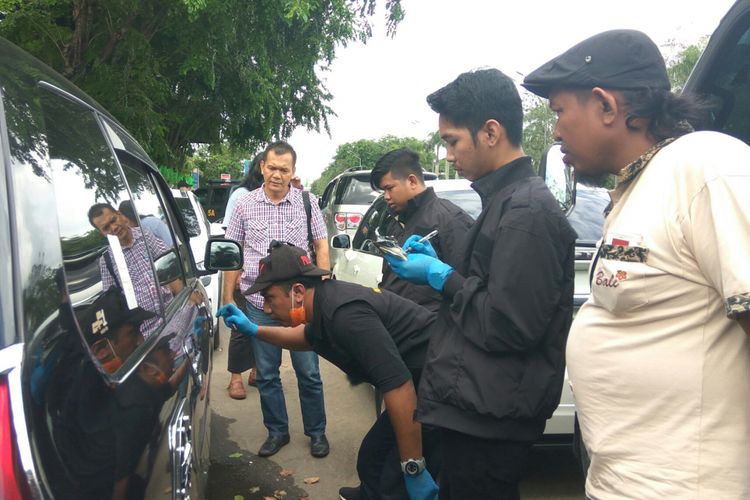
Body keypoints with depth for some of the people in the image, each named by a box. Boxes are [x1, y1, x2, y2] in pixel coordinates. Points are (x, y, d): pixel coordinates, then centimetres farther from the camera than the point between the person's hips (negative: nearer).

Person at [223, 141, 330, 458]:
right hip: (259, 304, 1)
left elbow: (321, 245, 7)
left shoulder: (307, 202, 1)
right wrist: (228, 298, 5)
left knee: (308, 372, 7)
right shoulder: (245, 205, 2)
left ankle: (316, 431, 25)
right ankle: (277, 431, 29)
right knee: (266, 375, 12)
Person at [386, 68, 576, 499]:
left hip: (491, 421, -10)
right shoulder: (507, 199, 11)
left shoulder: (527, 210, -21)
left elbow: (508, 327, -24)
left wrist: (440, 277, -13)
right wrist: (437, 265, 6)